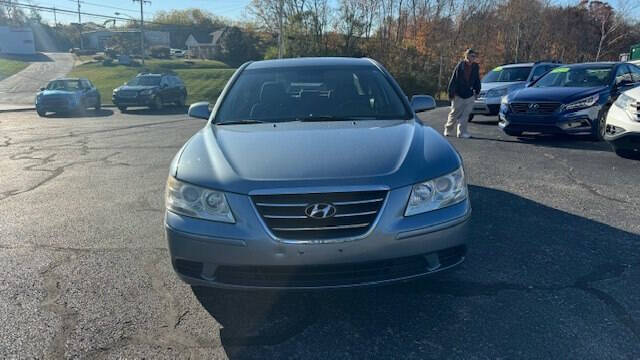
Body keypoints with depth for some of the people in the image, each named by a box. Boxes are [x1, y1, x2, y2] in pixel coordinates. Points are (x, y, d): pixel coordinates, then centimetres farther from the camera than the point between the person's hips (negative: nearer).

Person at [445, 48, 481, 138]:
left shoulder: (476, 67, 0)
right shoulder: (460, 65, -12)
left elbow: (477, 80, 13)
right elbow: (453, 80, -10)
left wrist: (477, 91, 11)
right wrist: (451, 93, -11)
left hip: (469, 95, 3)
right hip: (458, 94, -3)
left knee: (465, 114, -1)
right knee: (455, 113, 10)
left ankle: (462, 132, 3)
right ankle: (448, 129, 29)